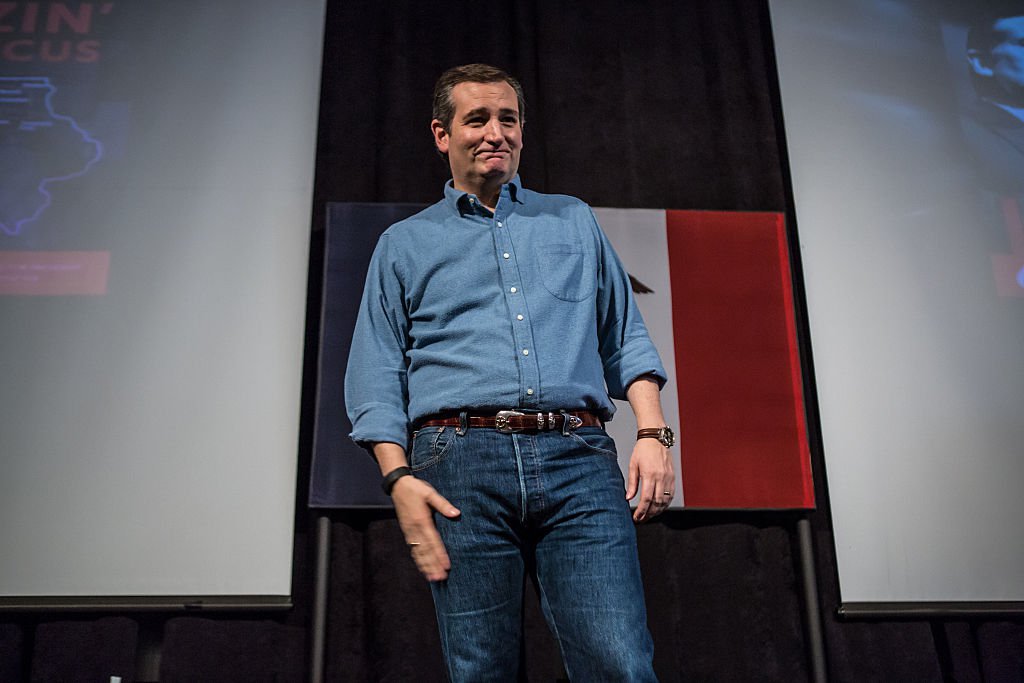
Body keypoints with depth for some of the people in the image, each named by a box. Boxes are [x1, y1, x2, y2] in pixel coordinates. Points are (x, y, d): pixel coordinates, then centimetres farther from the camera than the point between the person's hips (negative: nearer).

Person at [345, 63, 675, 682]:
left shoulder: (574, 220, 24)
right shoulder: (404, 244, 19)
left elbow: (625, 338, 20)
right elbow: (377, 375, 11)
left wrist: (653, 433, 4)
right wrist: (400, 477, -4)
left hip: (578, 458, 1)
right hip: (464, 461, 0)